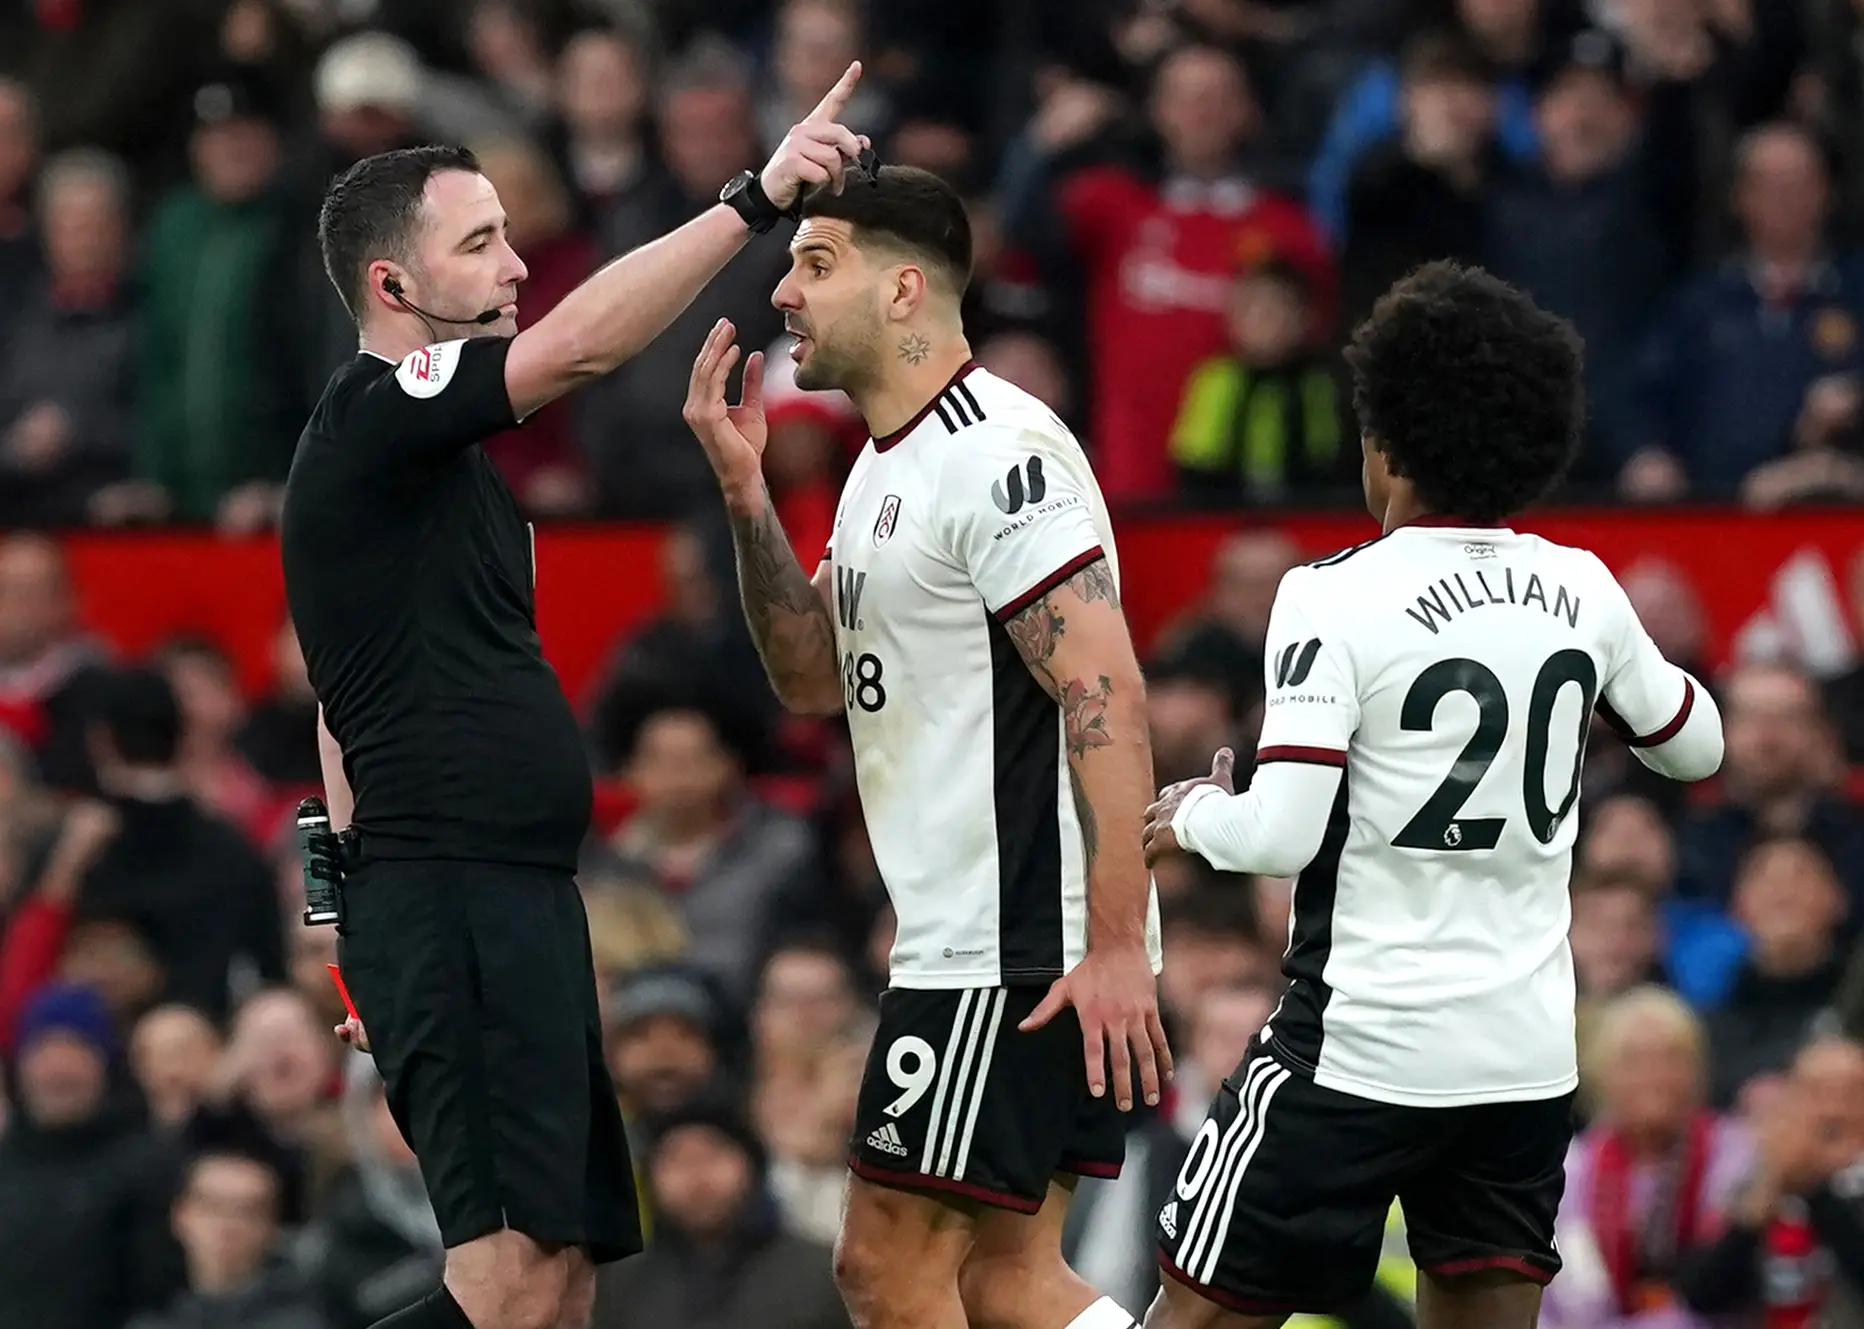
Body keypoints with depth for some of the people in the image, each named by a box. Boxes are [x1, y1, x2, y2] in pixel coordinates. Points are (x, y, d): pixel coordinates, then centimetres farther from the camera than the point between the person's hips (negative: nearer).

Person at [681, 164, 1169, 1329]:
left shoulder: (1001, 455, -16)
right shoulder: (888, 464, 16)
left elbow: (1105, 694, -22)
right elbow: (813, 678, 20)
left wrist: (1116, 945, -27)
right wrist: (744, 491, 7)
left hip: (1029, 952, -10)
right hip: (964, 939, 10)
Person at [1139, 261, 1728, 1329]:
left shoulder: (1338, 598, -12)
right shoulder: (1585, 592, 4)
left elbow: (1280, 836, -18)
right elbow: (1697, 746, 21)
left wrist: (1194, 817, 3)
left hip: (1360, 1048, -5)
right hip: (1530, 1058, 5)